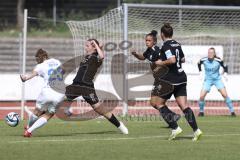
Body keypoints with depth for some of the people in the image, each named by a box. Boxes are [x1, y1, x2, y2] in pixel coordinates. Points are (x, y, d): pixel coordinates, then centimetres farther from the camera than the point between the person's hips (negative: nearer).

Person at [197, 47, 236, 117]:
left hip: (217, 79, -1)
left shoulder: (218, 60, -16)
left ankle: (232, 111, -3)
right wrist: (200, 71, 4)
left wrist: (225, 73, -13)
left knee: (225, 94, -14)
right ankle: (201, 111, 13)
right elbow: (199, 64, 11)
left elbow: (225, 66, 0)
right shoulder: (203, 60, -12)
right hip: (208, 80, 1)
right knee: (201, 96, -11)